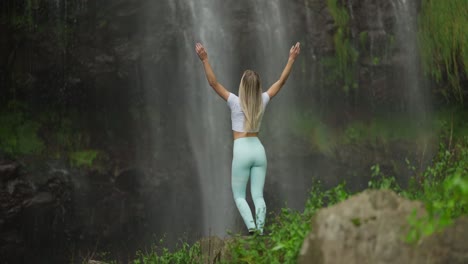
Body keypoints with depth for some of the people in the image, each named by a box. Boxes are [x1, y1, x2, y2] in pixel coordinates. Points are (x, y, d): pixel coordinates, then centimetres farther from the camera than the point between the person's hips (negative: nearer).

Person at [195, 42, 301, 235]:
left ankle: (251, 226, -18)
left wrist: (204, 60, -13)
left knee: (239, 196, 4)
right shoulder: (262, 101, 1)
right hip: (258, 149, 4)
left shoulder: (236, 102, -8)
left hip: (241, 150, -4)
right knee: (258, 195, 3)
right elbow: (281, 81, 11)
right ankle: (260, 229, -13)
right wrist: (291, 59, 17)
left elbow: (213, 83, -10)